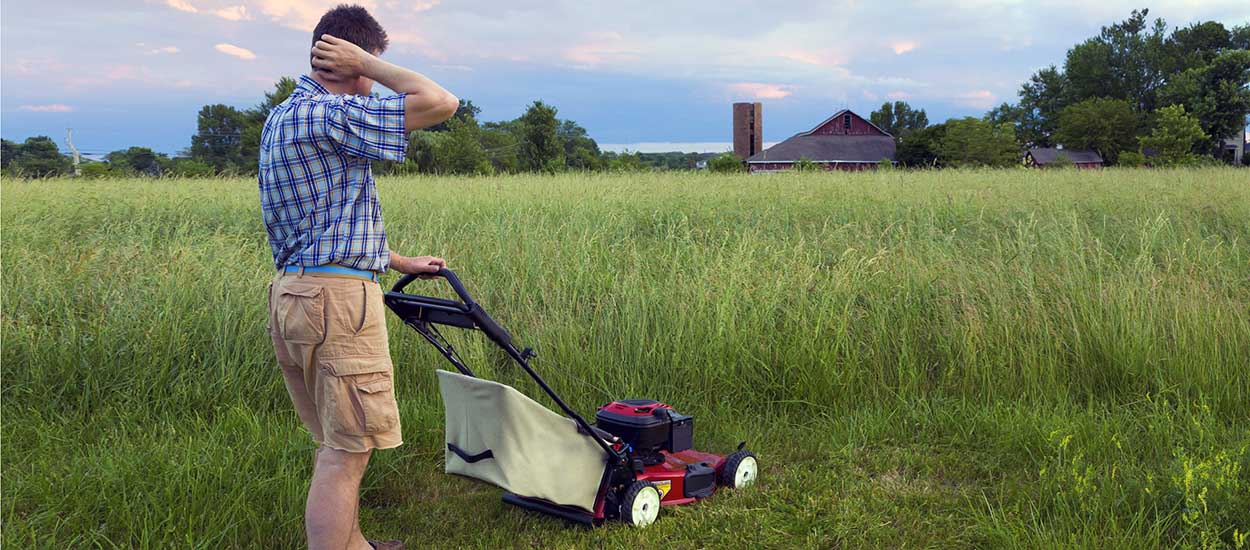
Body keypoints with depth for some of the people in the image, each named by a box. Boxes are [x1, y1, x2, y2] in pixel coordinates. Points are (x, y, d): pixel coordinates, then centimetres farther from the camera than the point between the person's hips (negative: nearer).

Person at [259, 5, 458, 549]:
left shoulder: (280, 118, 18)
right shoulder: (332, 114, -14)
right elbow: (441, 102, -19)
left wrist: (401, 262, 28)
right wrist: (365, 62, -7)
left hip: (290, 294, 10)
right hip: (337, 297, -10)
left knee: (336, 445, 21)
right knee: (346, 454, -3)